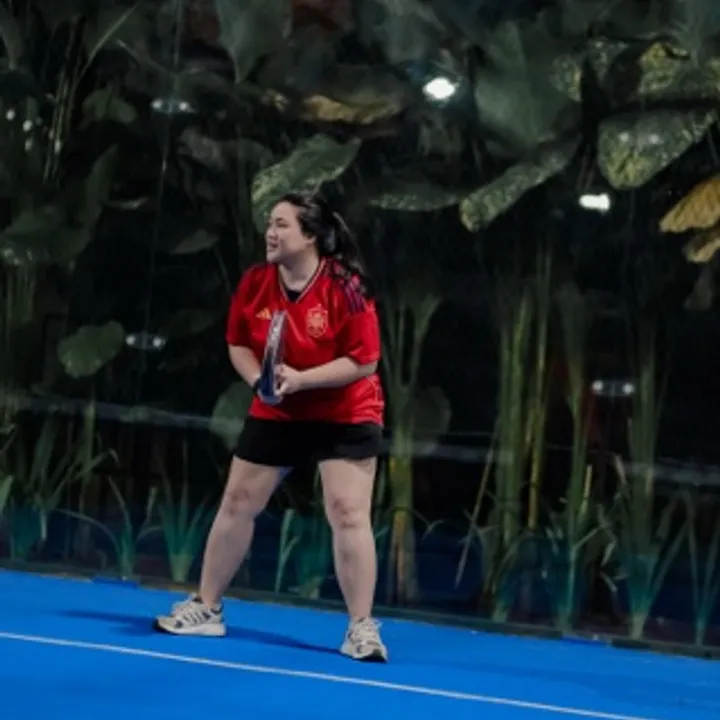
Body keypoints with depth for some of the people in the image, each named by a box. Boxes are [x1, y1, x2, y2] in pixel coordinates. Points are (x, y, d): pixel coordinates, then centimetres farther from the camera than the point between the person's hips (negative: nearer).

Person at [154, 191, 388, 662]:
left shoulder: (345, 288, -22)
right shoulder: (255, 283, -7)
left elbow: (364, 362, -21)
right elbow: (238, 344, 5)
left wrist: (301, 378, -29)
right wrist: (258, 379, -15)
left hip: (345, 417, -5)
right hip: (276, 413, 5)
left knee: (349, 515, -13)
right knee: (237, 503, 8)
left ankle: (361, 628, -3)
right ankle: (206, 608, 22)